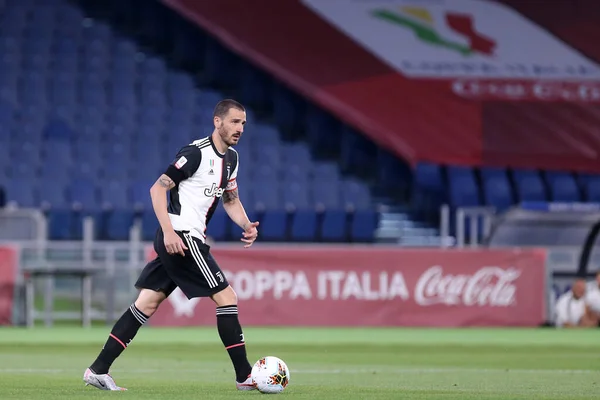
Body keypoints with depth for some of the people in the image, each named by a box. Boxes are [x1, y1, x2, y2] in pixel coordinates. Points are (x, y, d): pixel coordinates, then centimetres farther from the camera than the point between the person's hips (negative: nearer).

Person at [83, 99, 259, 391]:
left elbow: (231, 200, 25)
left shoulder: (231, 158, 14)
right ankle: (244, 376, -4)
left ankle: (98, 370, 7)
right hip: (180, 237, -9)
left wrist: (247, 226, 6)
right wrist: (169, 231, -22)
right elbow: (158, 188, -15)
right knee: (226, 298, -7)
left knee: (146, 304, 7)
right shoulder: (196, 153, -14)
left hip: (188, 239, 9)